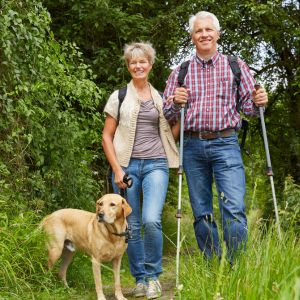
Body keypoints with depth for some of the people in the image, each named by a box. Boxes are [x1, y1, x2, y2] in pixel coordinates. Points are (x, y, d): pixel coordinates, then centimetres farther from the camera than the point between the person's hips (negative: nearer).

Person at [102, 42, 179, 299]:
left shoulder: (160, 97, 14)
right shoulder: (119, 97, 7)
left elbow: (171, 131, 18)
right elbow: (107, 136, 5)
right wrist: (117, 169, -5)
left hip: (156, 164, 0)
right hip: (126, 165, 0)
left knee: (151, 220, -18)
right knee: (132, 225, 2)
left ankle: (153, 276, -2)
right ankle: (140, 278, 17)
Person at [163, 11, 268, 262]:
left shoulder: (236, 67, 9)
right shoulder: (180, 72, 12)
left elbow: (248, 107, 8)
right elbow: (167, 115, 9)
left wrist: (258, 103, -15)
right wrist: (176, 103, -12)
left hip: (225, 144, -2)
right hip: (193, 147, 2)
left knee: (234, 210, -13)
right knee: (202, 213, 6)